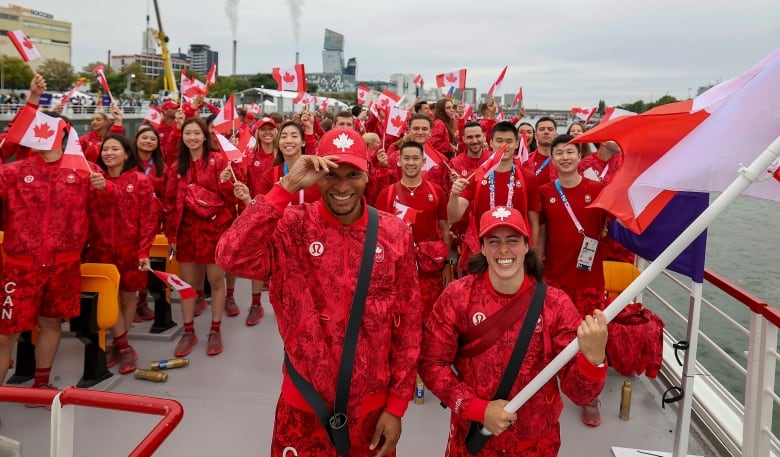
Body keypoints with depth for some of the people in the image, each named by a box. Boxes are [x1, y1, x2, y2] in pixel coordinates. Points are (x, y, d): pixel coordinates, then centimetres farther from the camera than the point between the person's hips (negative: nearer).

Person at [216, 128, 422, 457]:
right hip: (304, 405, 0)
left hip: (372, 406, 1)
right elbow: (232, 258, -29)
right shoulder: (292, 227, -11)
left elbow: (408, 322, -3)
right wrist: (287, 187, -29)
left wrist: (397, 405, -1)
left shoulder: (394, 233, -7)